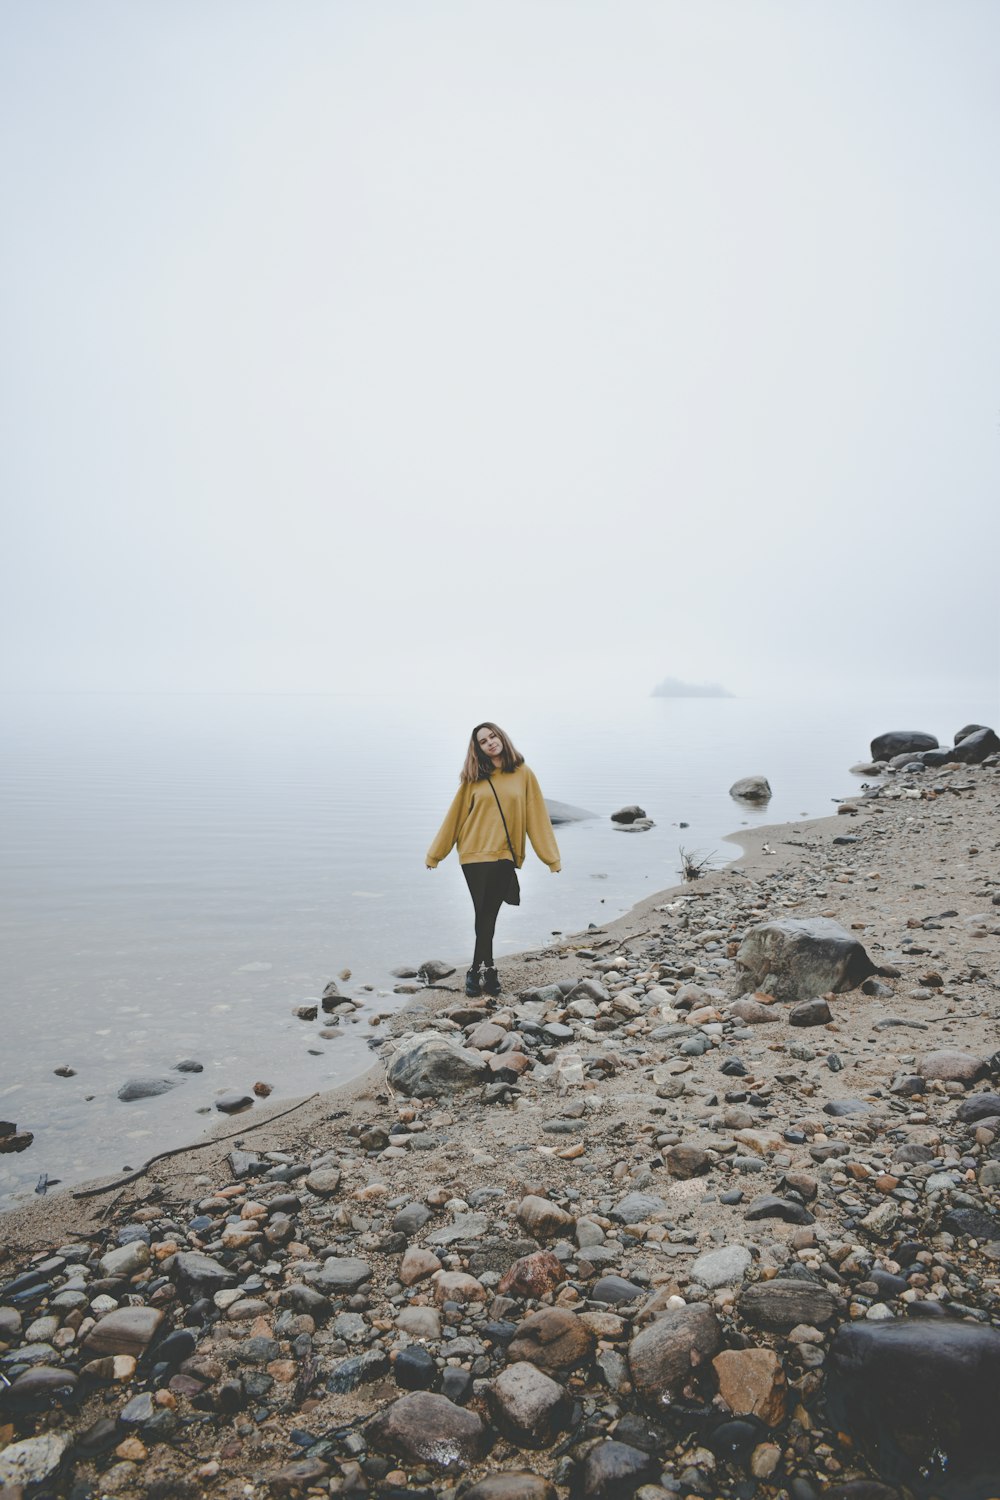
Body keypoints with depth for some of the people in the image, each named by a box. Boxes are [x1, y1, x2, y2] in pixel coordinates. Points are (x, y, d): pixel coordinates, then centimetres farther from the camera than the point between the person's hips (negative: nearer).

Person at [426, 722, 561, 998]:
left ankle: (477, 971, 15)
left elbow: (537, 816, 2)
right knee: (484, 915, -3)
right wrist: (435, 854, 10)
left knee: (489, 915, 4)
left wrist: (551, 857, 2)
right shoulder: (473, 778, 2)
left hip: (505, 856, 1)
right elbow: (454, 817, 7)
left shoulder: (524, 774, 2)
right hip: (476, 854, 0)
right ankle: (488, 970, 7)